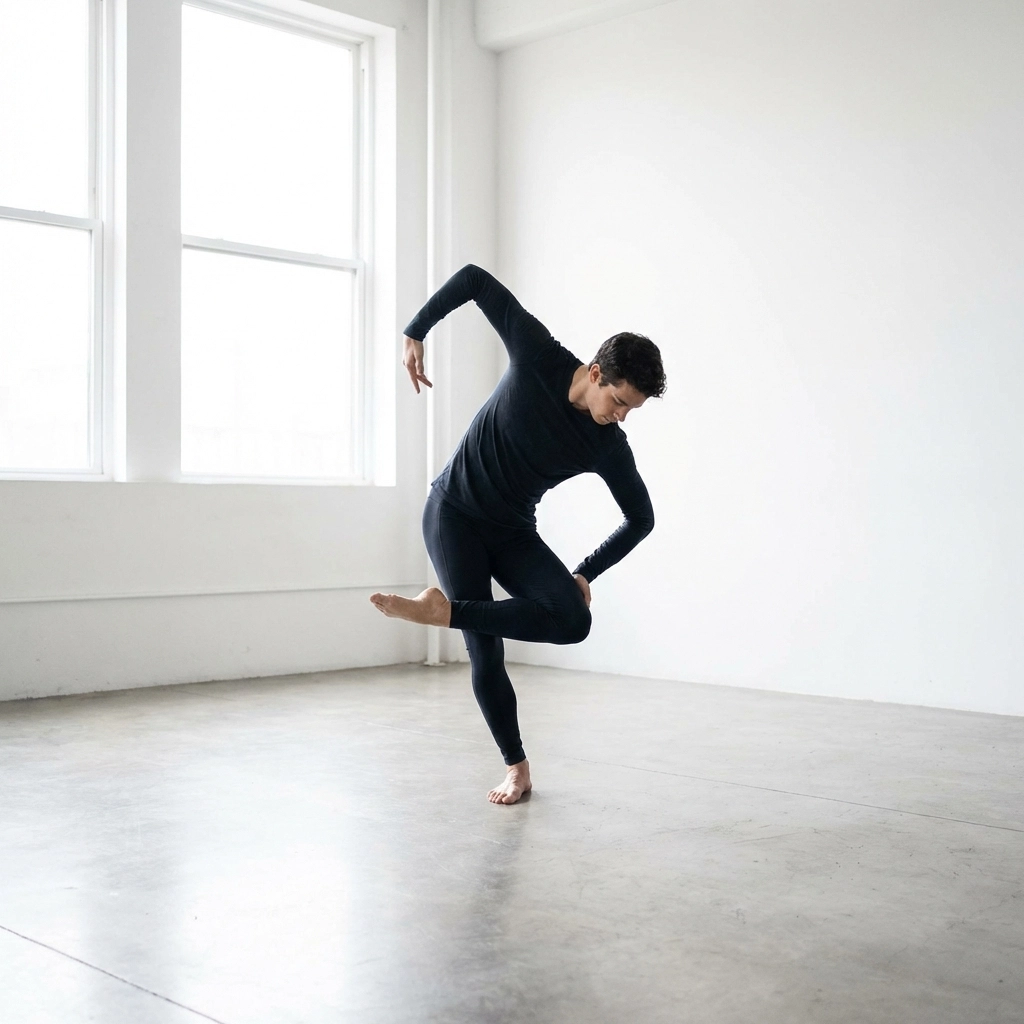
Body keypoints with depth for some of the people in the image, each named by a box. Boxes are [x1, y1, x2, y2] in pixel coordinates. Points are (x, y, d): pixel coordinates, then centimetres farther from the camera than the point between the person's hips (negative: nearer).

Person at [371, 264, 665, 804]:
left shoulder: (608, 447, -11)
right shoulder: (537, 356, -18)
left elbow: (641, 518, 3)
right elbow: (475, 278, -11)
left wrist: (585, 574, -1)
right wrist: (415, 333, -11)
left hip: (514, 532, 3)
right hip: (453, 515, -3)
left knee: (573, 619, -24)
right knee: (484, 649, -11)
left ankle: (444, 609, -20)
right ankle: (516, 767, 7)